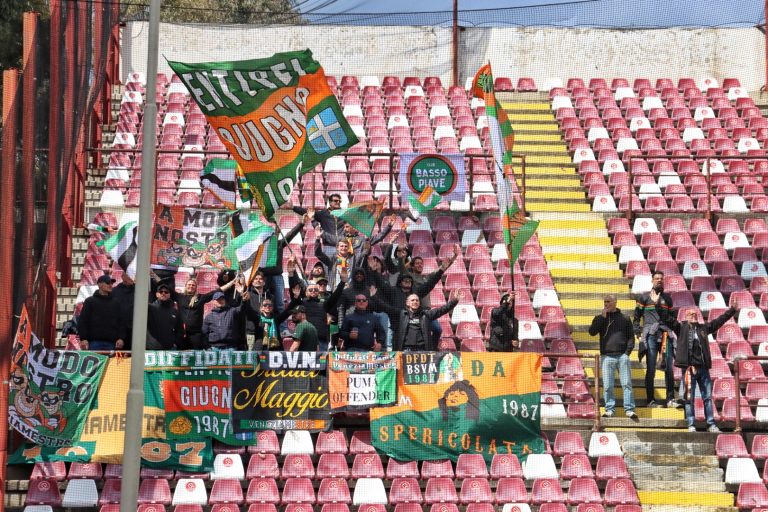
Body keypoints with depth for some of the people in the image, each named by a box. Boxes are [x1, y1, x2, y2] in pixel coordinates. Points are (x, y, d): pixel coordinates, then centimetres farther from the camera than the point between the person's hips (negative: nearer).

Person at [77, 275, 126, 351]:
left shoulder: (116, 302, 16)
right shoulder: (90, 301, 7)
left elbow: (121, 322, 13)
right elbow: (82, 321, 2)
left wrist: (121, 338, 0)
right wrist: (83, 339, -9)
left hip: (111, 343, 3)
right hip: (94, 342, -3)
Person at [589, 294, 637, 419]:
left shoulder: (624, 319, 10)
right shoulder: (600, 318, 11)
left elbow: (631, 336, 12)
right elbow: (592, 332, -5)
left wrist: (628, 351, -2)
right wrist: (602, 317, -8)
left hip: (622, 356, -1)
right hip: (607, 357, 1)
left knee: (627, 384, -4)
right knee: (607, 386, -1)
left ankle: (629, 409, -4)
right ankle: (610, 409, 4)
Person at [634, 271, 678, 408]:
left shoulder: (667, 298, 18)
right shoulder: (644, 297, 7)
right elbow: (637, 316, 5)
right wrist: (638, 332, -4)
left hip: (665, 335, 3)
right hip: (650, 335, -3)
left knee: (668, 368, -2)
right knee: (651, 369, -4)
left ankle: (670, 399, 1)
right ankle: (651, 400, -1)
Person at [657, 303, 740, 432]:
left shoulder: (703, 328, 15)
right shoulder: (681, 327, 5)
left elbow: (719, 321, 21)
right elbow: (666, 317, -2)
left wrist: (732, 310, 22)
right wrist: (658, 305, -12)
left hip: (703, 367, 4)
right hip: (689, 367, -4)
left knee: (708, 397, 5)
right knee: (689, 397, -2)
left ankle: (711, 424, 10)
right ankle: (691, 425, 3)